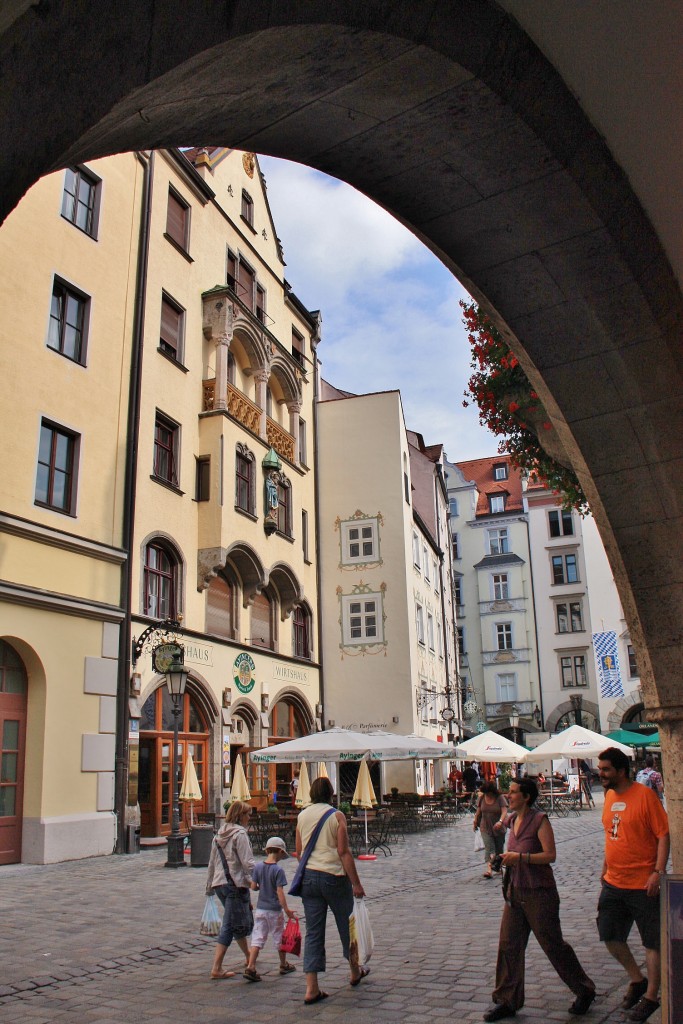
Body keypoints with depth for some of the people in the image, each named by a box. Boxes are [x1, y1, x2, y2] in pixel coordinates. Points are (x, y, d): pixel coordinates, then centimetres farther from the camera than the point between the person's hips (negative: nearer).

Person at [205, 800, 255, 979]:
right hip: (236, 884, -8)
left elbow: (212, 862, 18)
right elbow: (247, 862, -19)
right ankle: (216, 968, -5)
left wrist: (209, 885, 25)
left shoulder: (219, 834, 13)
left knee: (241, 922, 22)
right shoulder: (240, 834, -12)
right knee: (230, 926, -3)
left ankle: (248, 956, 36)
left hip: (219, 884, 8)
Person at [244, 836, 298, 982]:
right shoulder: (278, 870, -15)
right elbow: (280, 892, -19)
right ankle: (284, 965, 28)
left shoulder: (258, 867, -1)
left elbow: (253, 887, 1)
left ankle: (250, 967, -8)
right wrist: (286, 910, -16)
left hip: (260, 909, 4)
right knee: (279, 937, 13)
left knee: (257, 938, 5)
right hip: (274, 910, -4)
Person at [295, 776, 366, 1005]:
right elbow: (344, 852, -12)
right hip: (333, 876, -4)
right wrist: (356, 883, -9)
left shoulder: (302, 816, 6)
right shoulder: (336, 815, -8)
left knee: (313, 932, 6)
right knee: (346, 925, 16)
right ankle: (355, 973, 33)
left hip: (308, 877, 4)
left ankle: (312, 988, 1)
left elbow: (299, 851, 11)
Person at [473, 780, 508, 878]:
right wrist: (475, 823, 16)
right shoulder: (482, 798, -1)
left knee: (499, 849, 11)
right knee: (489, 848, -13)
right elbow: (478, 811, 10)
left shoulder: (500, 798, -11)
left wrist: (500, 821, -38)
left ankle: (498, 867, 34)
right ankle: (489, 870, -23)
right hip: (485, 828, 1)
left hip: (498, 829, -1)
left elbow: (504, 811, -22)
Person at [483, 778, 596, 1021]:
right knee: (508, 946, 5)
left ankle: (584, 991, 27)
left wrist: (519, 857, -24)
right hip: (515, 891, 7)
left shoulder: (540, 820, -16)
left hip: (539, 893, -7)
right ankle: (507, 1000, 17)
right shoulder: (512, 819, 6)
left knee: (553, 944, 5)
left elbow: (550, 855, -20)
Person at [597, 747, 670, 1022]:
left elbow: (663, 835, -16)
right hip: (613, 883, 7)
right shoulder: (609, 795, 6)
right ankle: (637, 980, 34)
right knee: (610, 936, 13)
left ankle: (651, 996, 22)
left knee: (652, 942, 7)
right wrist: (605, 868, 19)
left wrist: (658, 871, -22)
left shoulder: (645, 795, -15)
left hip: (643, 884, -7)